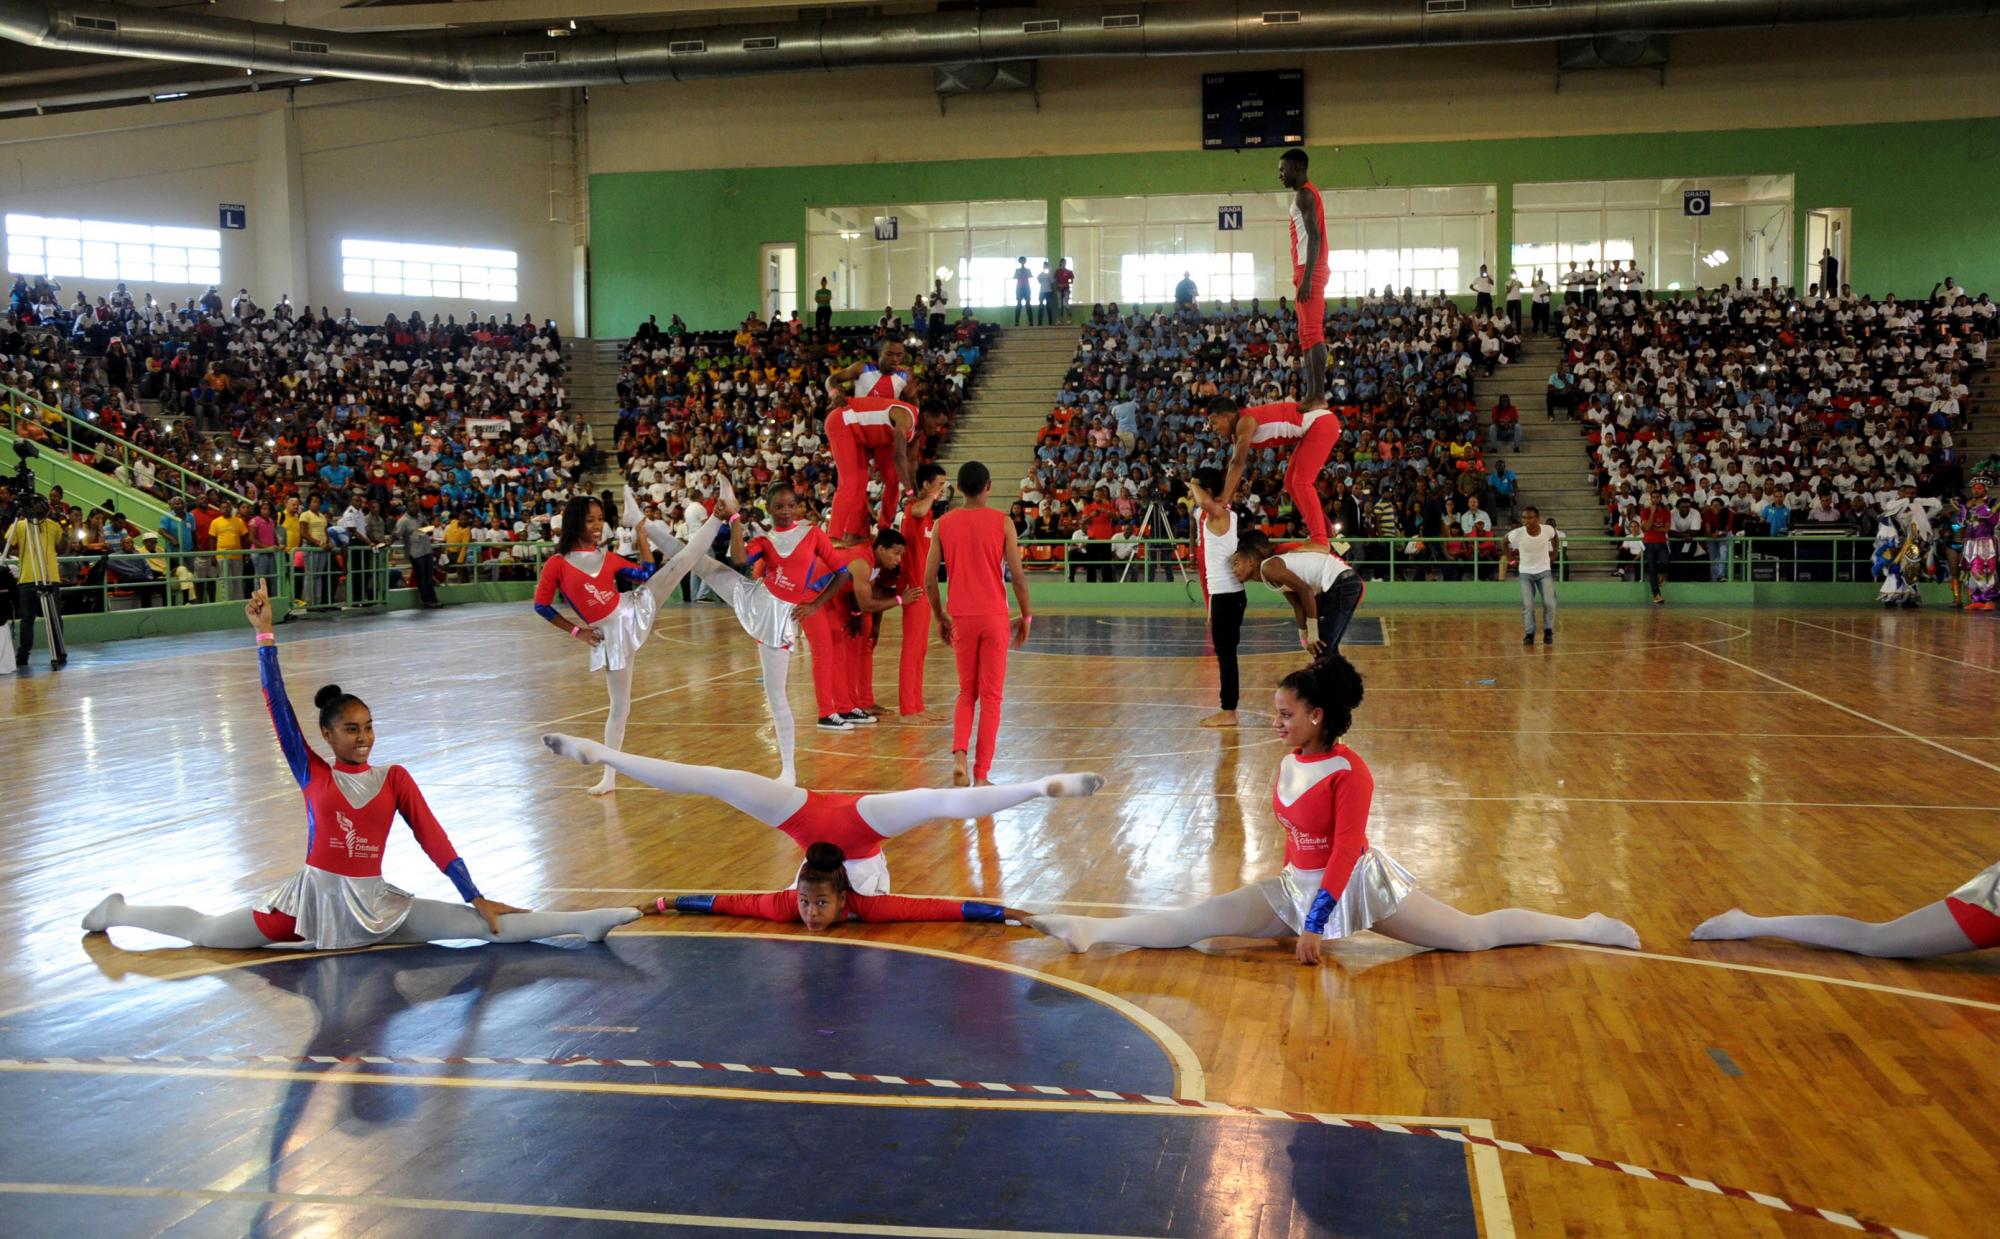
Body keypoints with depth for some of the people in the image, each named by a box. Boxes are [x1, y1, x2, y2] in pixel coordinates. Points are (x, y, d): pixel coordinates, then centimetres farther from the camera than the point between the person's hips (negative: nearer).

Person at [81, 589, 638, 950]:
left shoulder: (394, 778, 0)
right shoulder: (312, 773, -2)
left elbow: (433, 838, -3)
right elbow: (278, 705, -9)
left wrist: (478, 897, -8)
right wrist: (265, 634, -15)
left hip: (375, 904, 0)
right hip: (314, 896, 0)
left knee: (481, 925, -14)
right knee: (205, 933, 5)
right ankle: (119, 914, 31)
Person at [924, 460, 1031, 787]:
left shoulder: (944, 523, 1)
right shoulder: (1002, 522, -5)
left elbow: (929, 579, 1)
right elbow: (1018, 575, -8)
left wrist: (940, 618, 14)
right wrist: (1025, 616, 4)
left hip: (961, 618, 2)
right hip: (994, 616, -2)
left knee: (966, 692, 17)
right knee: (991, 696, 6)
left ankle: (959, 754, -6)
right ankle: (981, 775, 5)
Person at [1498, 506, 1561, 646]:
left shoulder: (1548, 530, -19)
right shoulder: (1517, 534, -23)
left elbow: (1556, 537, 7)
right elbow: (1505, 540, 0)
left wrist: (1554, 553, 10)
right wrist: (1508, 554, 7)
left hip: (1544, 571, 1)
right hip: (1526, 572, -1)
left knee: (1549, 603, -9)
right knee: (1527, 605, -9)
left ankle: (1548, 632, 9)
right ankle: (1529, 633, 6)